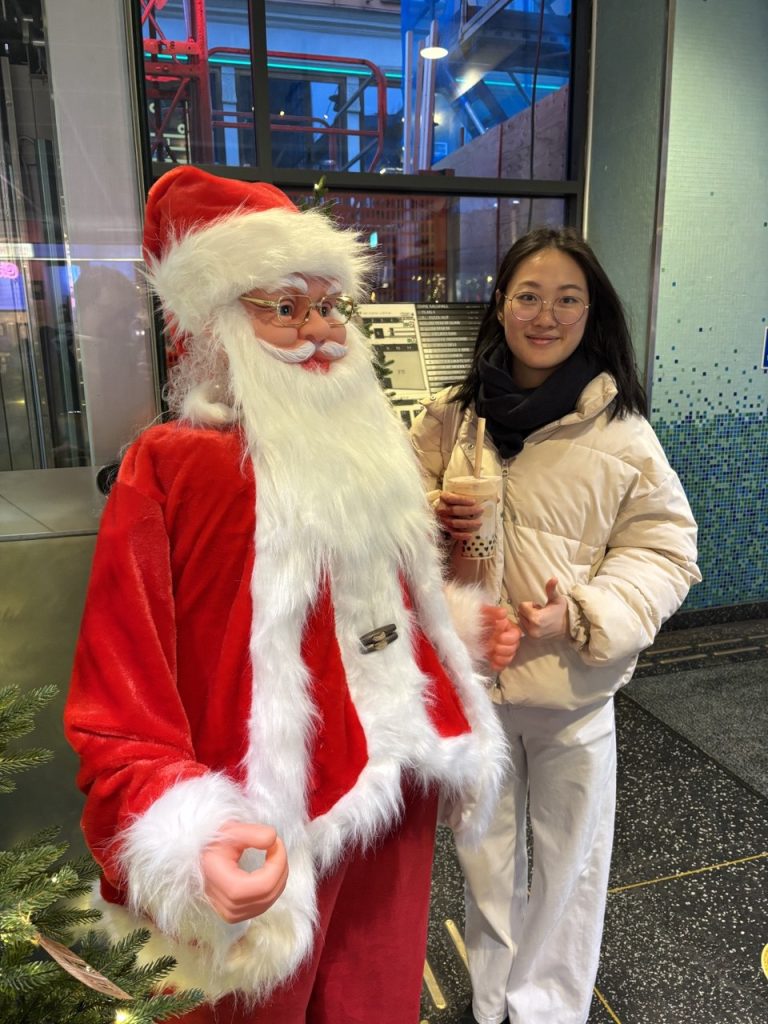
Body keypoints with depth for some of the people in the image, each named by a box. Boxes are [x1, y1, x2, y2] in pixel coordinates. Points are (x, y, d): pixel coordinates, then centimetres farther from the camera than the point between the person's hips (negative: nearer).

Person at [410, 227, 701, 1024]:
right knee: (485, 853, 22)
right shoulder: (452, 415, -4)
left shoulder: (621, 432, -10)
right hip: (470, 674, 2)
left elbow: (664, 549, -7)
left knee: (568, 859, 19)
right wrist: (432, 515, -16)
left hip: (574, 686, -1)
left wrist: (585, 609, -22)